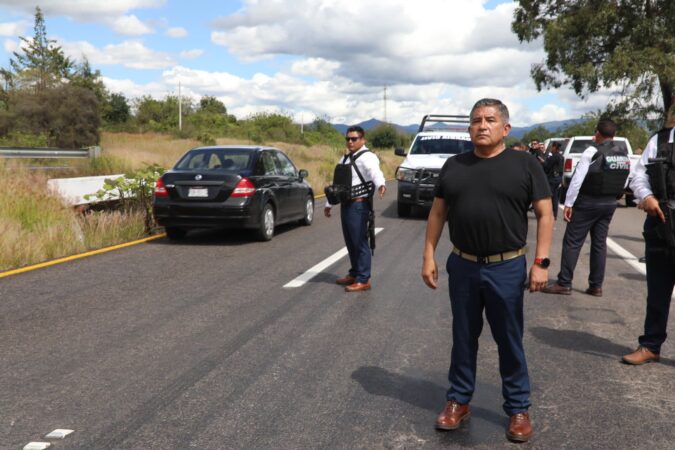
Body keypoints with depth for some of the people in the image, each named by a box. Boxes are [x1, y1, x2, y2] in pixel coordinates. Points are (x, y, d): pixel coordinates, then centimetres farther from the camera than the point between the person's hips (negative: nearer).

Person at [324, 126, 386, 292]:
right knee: (350, 243, 16)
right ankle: (354, 274, 29)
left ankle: (363, 280, -1)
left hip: (358, 205, -9)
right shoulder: (346, 158, 18)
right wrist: (329, 203, 29)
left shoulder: (367, 157, -11)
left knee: (360, 243, -6)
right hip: (345, 204, 9)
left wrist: (380, 185, -54)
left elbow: (375, 172, -32)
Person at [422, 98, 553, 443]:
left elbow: (544, 214, -4)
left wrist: (541, 262, -11)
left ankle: (518, 408, 23)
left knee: (510, 341, 8)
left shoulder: (525, 164, -3)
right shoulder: (453, 166, 6)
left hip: (507, 268, -3)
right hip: (461, 266, 3)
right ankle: (459, 401, 28)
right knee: (463, 338, 14)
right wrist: (428, 256, 5)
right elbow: (437, 213, 10)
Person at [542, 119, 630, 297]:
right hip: (610, 203, 6)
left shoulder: (592, 152, -14)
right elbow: (623, 182, 10)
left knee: (572, 242, -1)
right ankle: (596, 286, 12)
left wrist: (568, 204, -13)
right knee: (599, 243, 10)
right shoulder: (624, 155, 6)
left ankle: (564, 284, -1)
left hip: (587, 203, -6)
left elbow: (577, 179, -17)